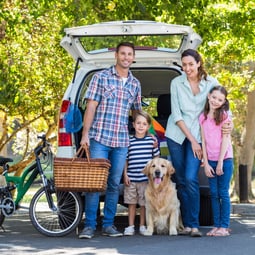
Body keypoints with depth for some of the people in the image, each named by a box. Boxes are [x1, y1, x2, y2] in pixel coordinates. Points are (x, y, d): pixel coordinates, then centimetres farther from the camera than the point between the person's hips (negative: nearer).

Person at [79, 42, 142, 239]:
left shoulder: (135, 84, 13)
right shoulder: (101, 77, 0)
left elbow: (137, 111, 23)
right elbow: (91, 106, -3)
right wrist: (85, 134, -9)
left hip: (122, 141, 4)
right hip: (99, 138, -4)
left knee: (114, 184, 6)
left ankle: (108, 225, 13)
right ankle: (89, 226, -1)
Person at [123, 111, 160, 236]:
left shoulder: (151, 140, 2)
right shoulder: (129, 141, 2)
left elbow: (156, 157, 10)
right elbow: (125, 159, 7)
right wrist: (125, 174, 1)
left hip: (146, 178, -1)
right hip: (131, 178, 1)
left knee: (144, 203, 5)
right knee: (131, 203, 7)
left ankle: (142, 226, 15)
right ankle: (130, 226, 14)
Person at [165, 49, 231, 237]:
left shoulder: (211, 83, -3)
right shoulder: (177, 83, -3)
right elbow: (177, 115, -5)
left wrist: (229, 123, -21)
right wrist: (192, 140, -9)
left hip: (198, 135, -1)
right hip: (177, 135, 1)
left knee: (191, 179, -14)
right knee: (181, 180, 4)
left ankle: (194, 225, -12)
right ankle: (186, 224, 10)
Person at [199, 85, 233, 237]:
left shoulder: (224, 115, -4)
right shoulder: (203, 117, 7)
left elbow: (225, 139, -8)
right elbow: (204, 141, 5)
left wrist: (220, 162, -12)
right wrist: (206, 164, -1)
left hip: (224, 159, -4)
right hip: (211, 161, 4)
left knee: (223, 193, -3)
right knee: (214, 194, 5)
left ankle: (224, 227, 0)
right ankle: (216, 225, 9)